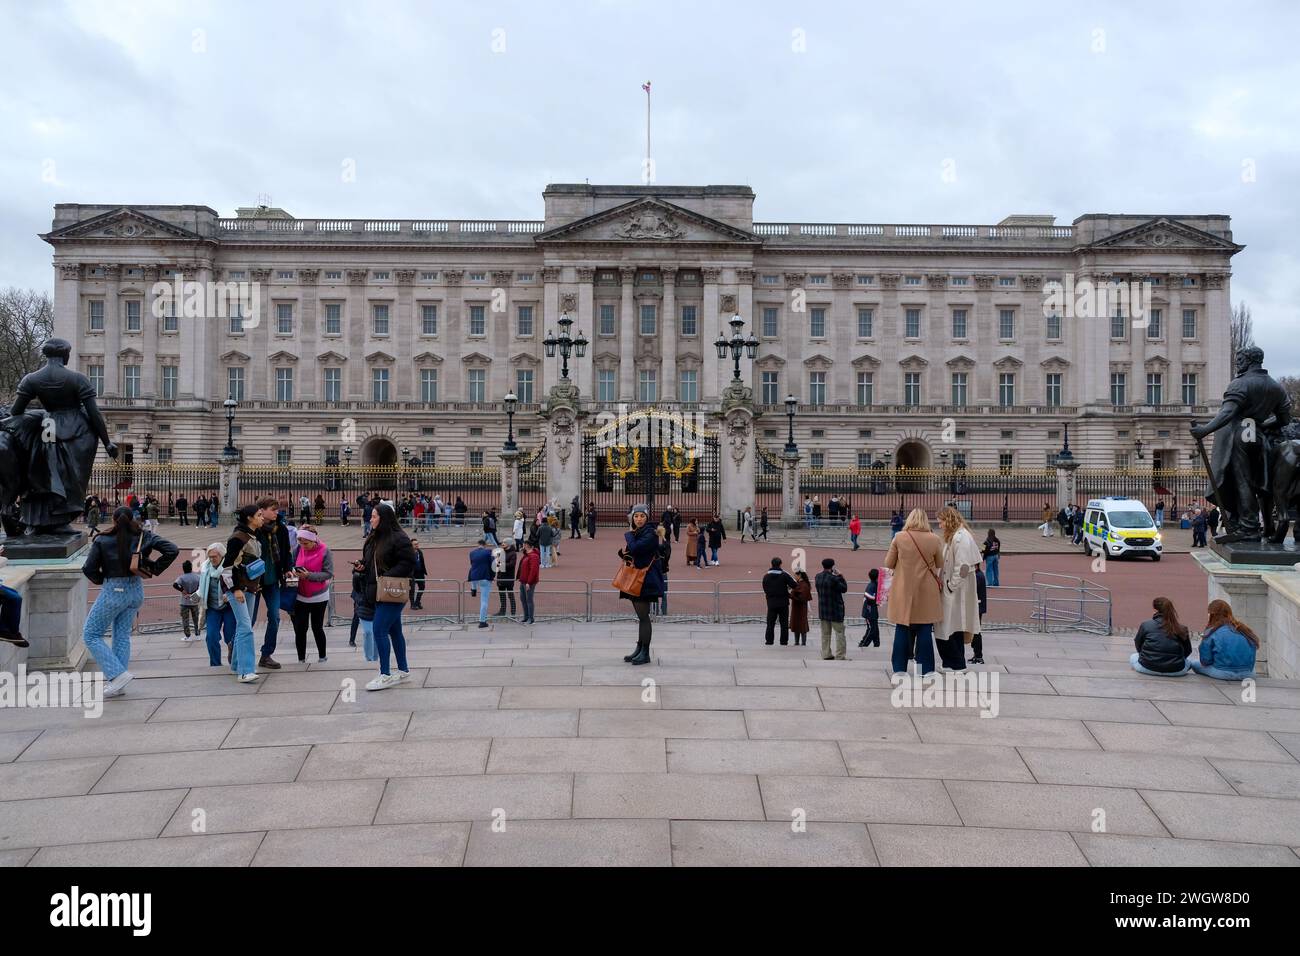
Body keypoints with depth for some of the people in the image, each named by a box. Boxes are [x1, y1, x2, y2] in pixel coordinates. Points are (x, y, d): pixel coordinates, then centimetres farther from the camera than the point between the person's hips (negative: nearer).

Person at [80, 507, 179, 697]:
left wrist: (101, 580, 8)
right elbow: (172, 550, -5)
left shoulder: (102, 540, -10)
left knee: (91, 635, 7)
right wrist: (154, 569, 2)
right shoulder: (144, 537, -1)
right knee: (123, 635, 14)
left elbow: (88, 569, -11)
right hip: (136, 590, 5)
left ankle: (118, 674, -6)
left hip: (113, 591, -5)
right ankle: (117, 684, 17)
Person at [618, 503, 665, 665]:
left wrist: (628, 536, -8)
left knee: (643, 616, -7)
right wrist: (623, 552, -7)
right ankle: (639, 649, 19)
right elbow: (626, 552, 17)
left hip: (645, 580, -9)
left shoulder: (650, 534, -13)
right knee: (641, 616, 13)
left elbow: (636, 548, -26)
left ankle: (645, 654, -3)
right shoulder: (635, 533, 14)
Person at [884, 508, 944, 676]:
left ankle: (900, 669, 10)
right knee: (925, 630, 6)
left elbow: (888, 564, 0)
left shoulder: (899, 538, -7)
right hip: (926, 592, 0)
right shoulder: (934, 539, -5)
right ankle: (926, 670, 9)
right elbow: (940, 565, 8)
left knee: (902, 629, 7)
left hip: (904, 591, 0)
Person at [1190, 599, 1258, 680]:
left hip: (1223, 673, -4)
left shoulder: (1212, 632, -5)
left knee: (1193, 662, 15)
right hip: (1248, 673, 4)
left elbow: (1205, 661, -4)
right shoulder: (1243, 630, 8)